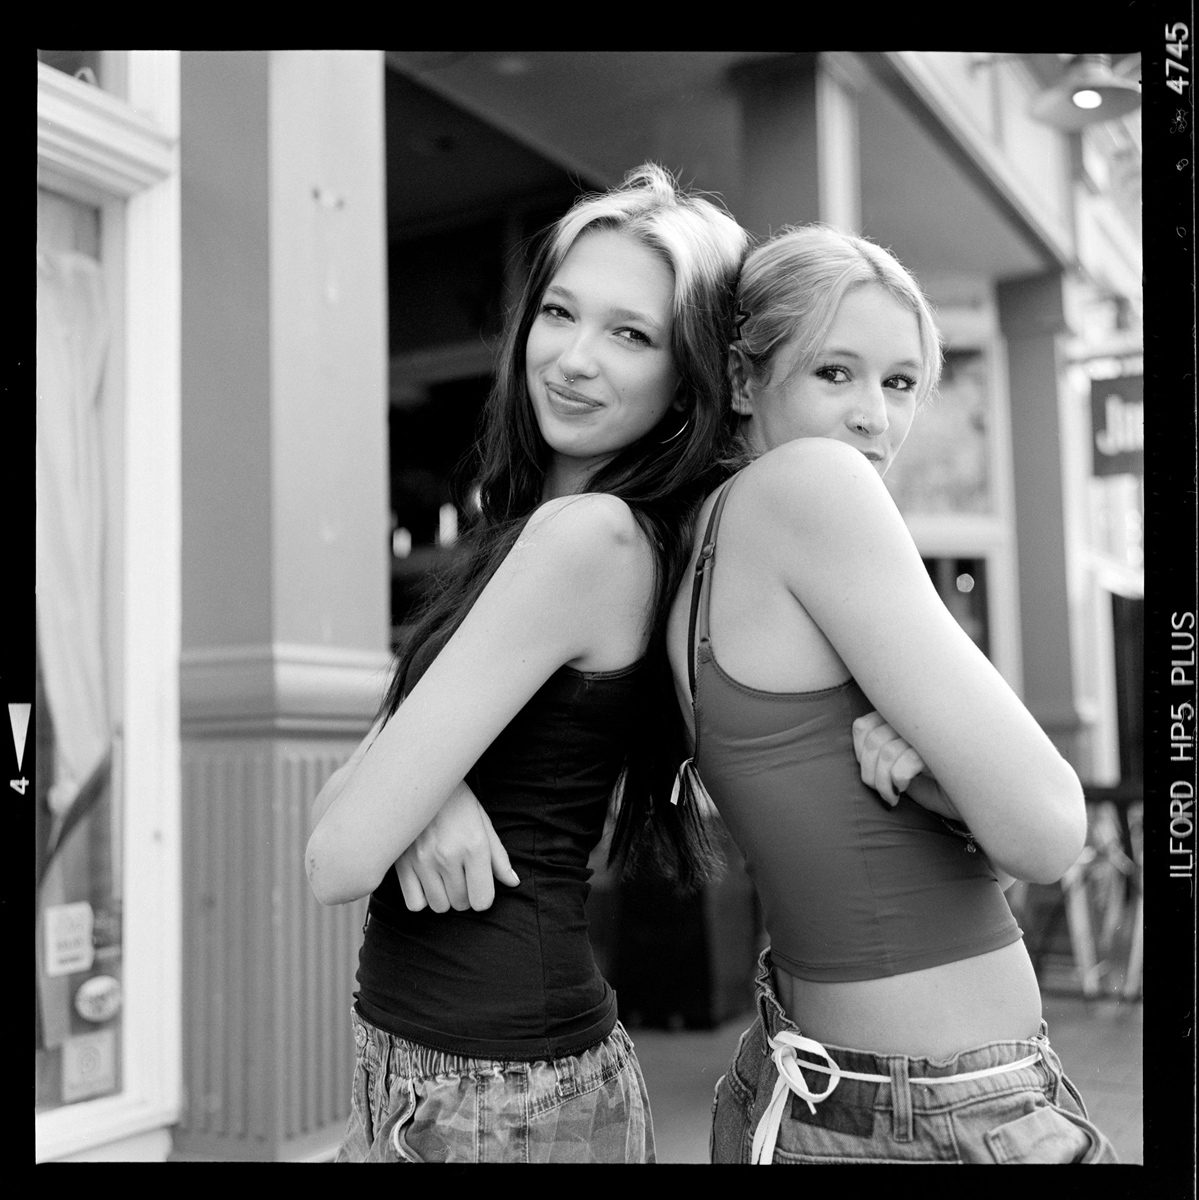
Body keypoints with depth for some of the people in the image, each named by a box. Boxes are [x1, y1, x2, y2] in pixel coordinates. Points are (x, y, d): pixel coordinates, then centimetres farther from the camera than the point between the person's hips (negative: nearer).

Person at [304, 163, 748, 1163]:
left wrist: (399, 794, -3)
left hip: (495, 1104, -8)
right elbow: (343, 794, 3)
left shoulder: (587, 533, -22)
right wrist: (426, 786, -17)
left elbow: (341, 859, -22)